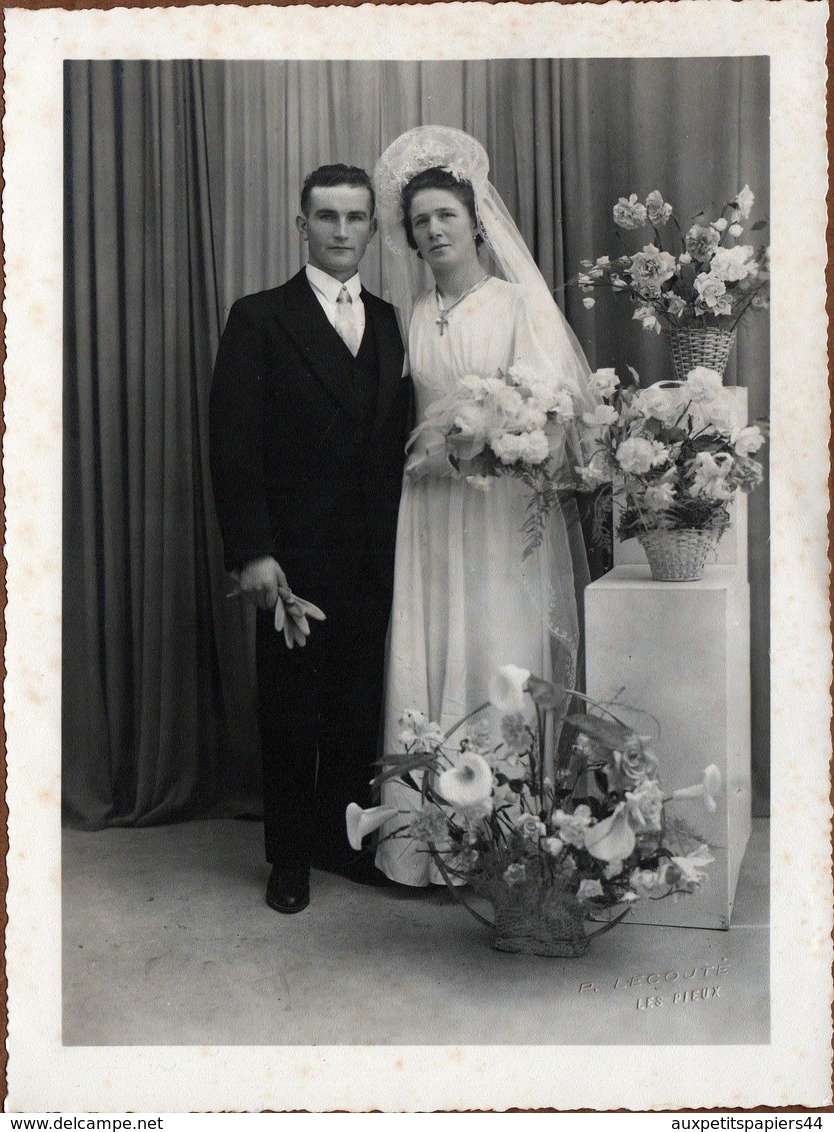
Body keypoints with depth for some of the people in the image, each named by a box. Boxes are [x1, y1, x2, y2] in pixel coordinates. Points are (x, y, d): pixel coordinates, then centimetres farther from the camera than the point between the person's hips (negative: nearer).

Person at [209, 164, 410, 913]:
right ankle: (290, 857, 22)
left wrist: (399, 539, 3)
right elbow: (234, 445, -8)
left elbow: (399, 440, 11)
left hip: (374, 554, 4)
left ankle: (343, 837, 28)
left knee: (359, 704, 11)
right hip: (294, 553, -4)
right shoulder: (259, 319, -2)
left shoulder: (389, 323, 13)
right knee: (291, 707, 6)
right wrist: (251, 552, -15)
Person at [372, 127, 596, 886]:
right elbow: (406, 418, 15)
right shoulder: (412, 320, 14)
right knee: (422, 665, 2)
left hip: (503, 511, -4)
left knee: (501, 662, -2)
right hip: (426, 514, 4)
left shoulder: (523, 302, 2)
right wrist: (416, 452, -3)